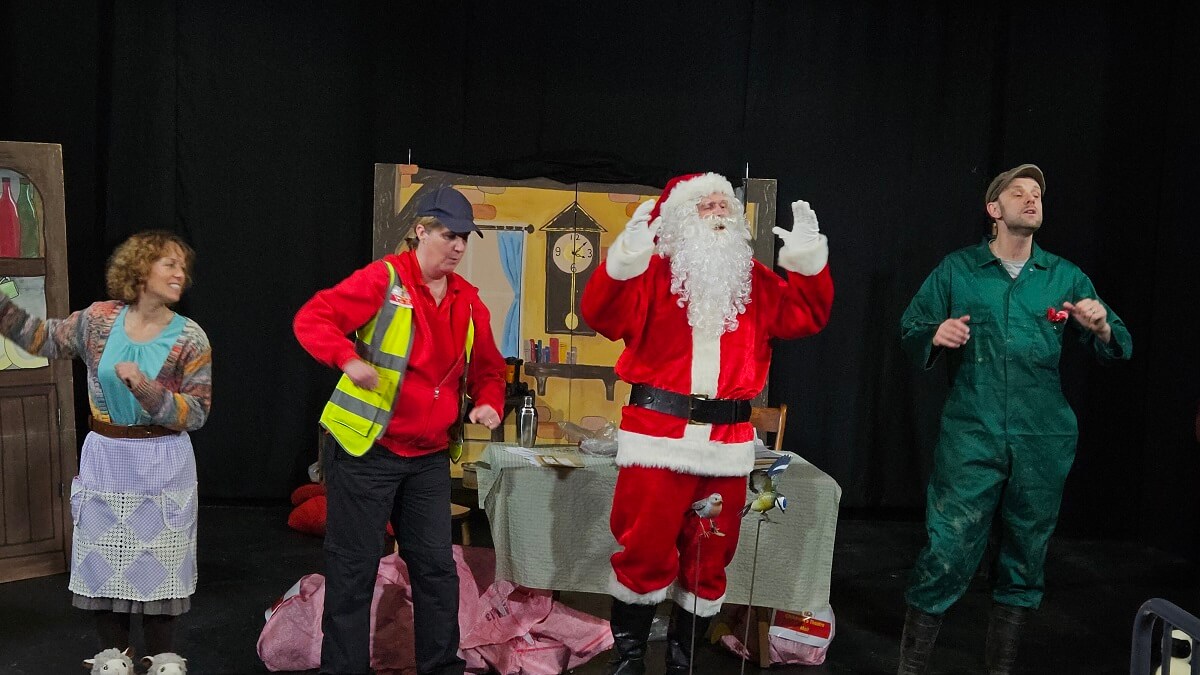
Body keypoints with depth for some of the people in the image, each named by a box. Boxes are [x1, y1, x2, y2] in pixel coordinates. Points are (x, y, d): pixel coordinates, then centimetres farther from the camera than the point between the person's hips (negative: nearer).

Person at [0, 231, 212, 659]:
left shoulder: (190, 338, -10)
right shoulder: (99, 319, -2)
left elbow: (196, 414, -12)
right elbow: (43, 338, 12)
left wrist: (144, 387, -24)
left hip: (161, 467, -3)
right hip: (104, 462, 3)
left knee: (158, 571, 6)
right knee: (104, 568, 11)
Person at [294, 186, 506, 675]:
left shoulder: (468, 301, 8)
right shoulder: (384, 279, -10)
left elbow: (487, 368, 16)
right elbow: (312, 319, -15)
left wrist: (489, 402, -5)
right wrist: (348, 359, -33)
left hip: (429, 457, 6)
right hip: (365, 451, -6)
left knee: (436, 567, 11)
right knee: (354, 569, 3)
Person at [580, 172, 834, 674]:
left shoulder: (753, 280, 13)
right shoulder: (654, 272, 0)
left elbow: (806, 316, 11)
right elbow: (603, 316, -13)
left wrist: (808, 256, 0)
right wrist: (627, 254, -26)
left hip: (727, 441, 4)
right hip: (658, 435, -4)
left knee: (710, 556, 11)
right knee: (646, 550, 1)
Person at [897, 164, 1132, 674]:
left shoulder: (1066, 277, 10)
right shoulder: (956, 269, 5)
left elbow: (1119, 348, 9)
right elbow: (909, 330, 7)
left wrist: (1101, 327, -13)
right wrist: (935, 336, -15)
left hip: (1043, 444, 3)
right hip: (971, 438, -3)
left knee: (1025, 561, 12)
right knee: (945, 555, -8)